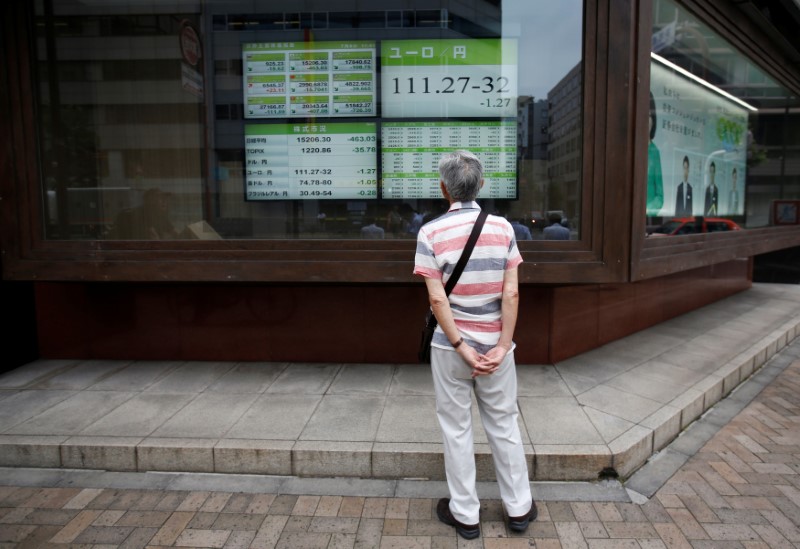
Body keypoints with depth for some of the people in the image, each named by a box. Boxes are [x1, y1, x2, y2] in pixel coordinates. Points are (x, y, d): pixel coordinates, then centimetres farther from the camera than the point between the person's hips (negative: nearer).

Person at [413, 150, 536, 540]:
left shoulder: (431, 232, -10)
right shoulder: (503, 227, -5)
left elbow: (437, 298, -15)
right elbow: (511, 294, -9)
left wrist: (460, 347, -11)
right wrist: (502, 346, -7)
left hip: (450, 346, -2)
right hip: (494, 344, 2)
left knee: (457, 429, 13)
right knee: (503, 425, 17)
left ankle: (465, 514, 26)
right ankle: (519, 508, 32)